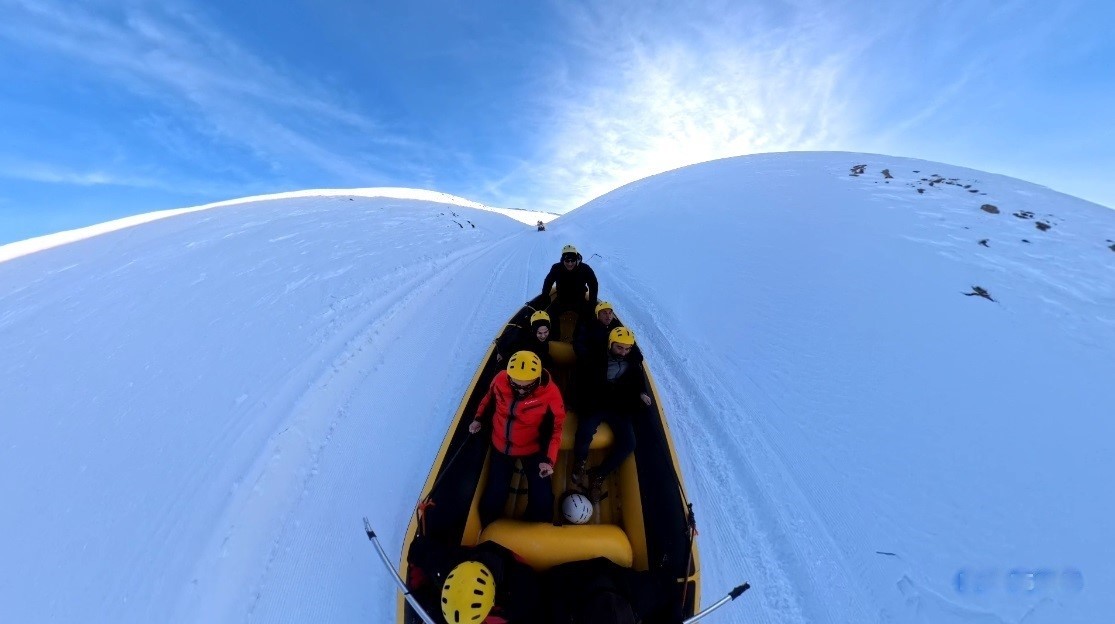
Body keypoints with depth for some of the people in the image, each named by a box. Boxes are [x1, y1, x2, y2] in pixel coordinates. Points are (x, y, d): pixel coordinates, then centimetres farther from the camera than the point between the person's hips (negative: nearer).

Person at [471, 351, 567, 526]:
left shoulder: (550, 393, -30)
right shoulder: (500, 380, -23)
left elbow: (557, 427, -17)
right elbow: (489, 397, 2)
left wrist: (549, 459, -25)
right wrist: (478, 418, 3)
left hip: (532, 449, -1)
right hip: (501, 446, 2)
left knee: (542, 500, 1)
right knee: (494, 495, 9)